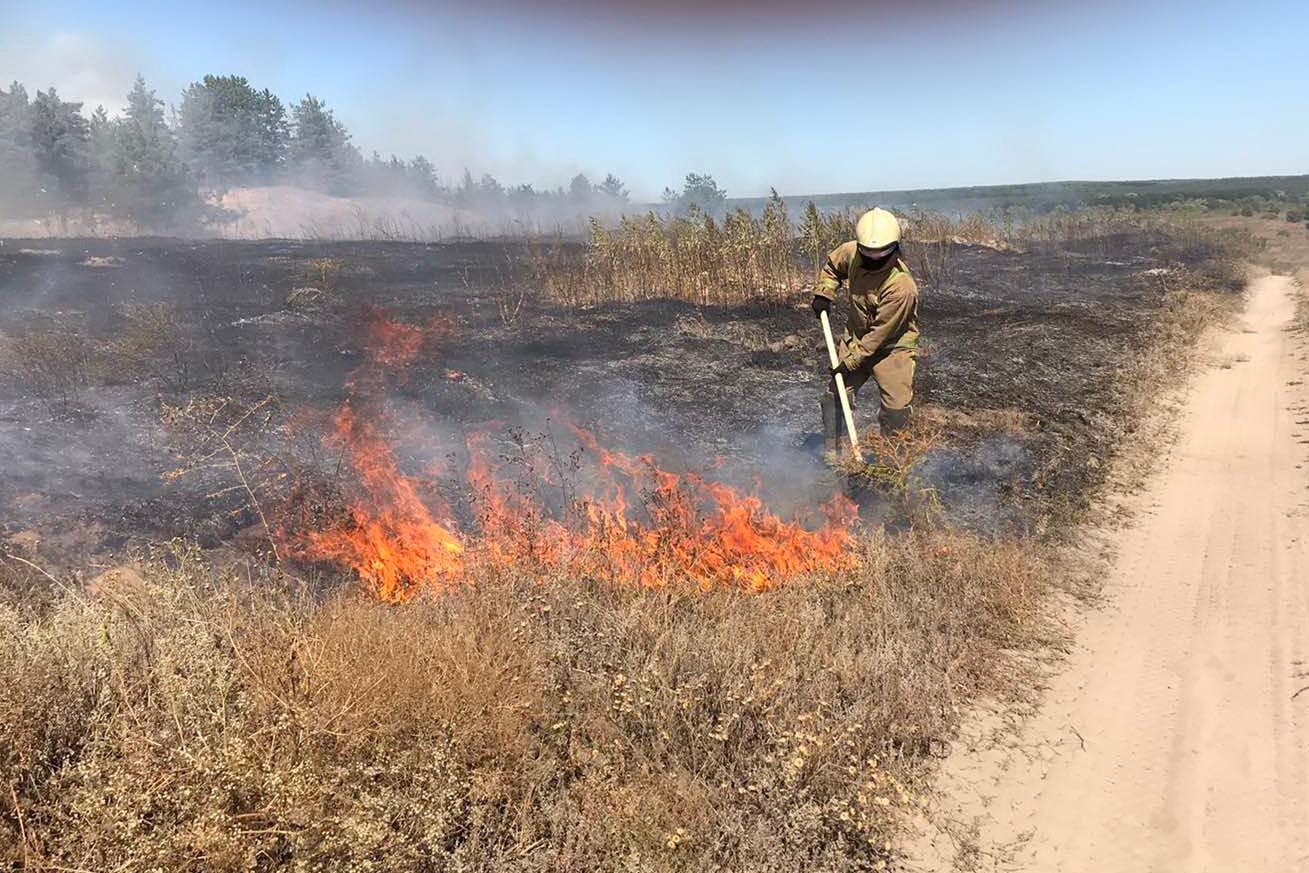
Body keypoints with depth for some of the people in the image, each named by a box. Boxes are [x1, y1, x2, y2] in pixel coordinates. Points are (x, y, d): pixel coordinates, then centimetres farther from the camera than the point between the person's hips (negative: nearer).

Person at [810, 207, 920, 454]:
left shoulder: (902, 285, -30)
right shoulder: (851, 252, -12)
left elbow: (881, 333, -25)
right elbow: (832, 265, 15)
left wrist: (851, 360, -23)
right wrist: (823, 294, -1)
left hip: (892, 346, -5)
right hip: (855, 337, 5)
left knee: (897, 410, -10)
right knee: (834, 395, 4)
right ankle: (831, 453, 18)